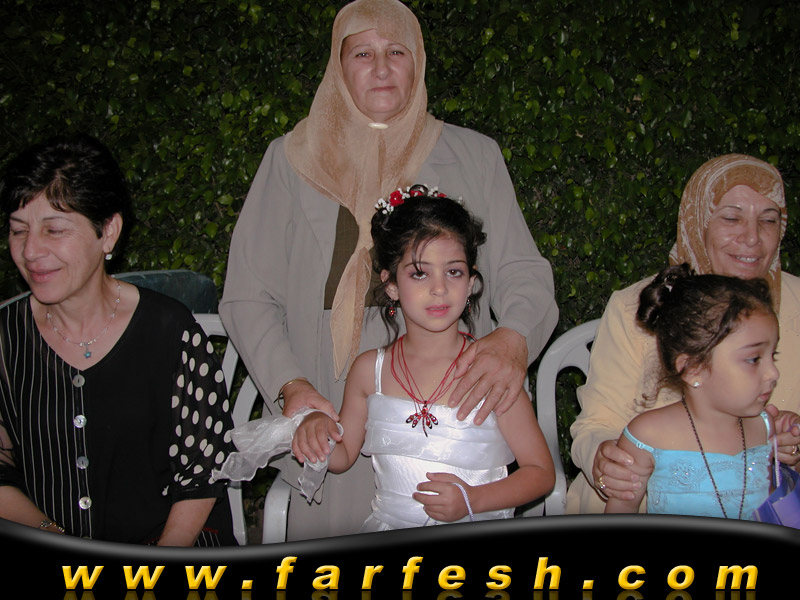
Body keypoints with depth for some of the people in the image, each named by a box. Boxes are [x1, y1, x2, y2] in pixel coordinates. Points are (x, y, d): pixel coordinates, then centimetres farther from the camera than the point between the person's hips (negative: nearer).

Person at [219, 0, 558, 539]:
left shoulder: (473, 156, 11)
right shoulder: (293, 159, 9)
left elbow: (522, 271, 5)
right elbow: (247, 296, 6)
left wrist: (514, 336, -18)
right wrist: (290, 386, -10)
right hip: (332, 420, 0)